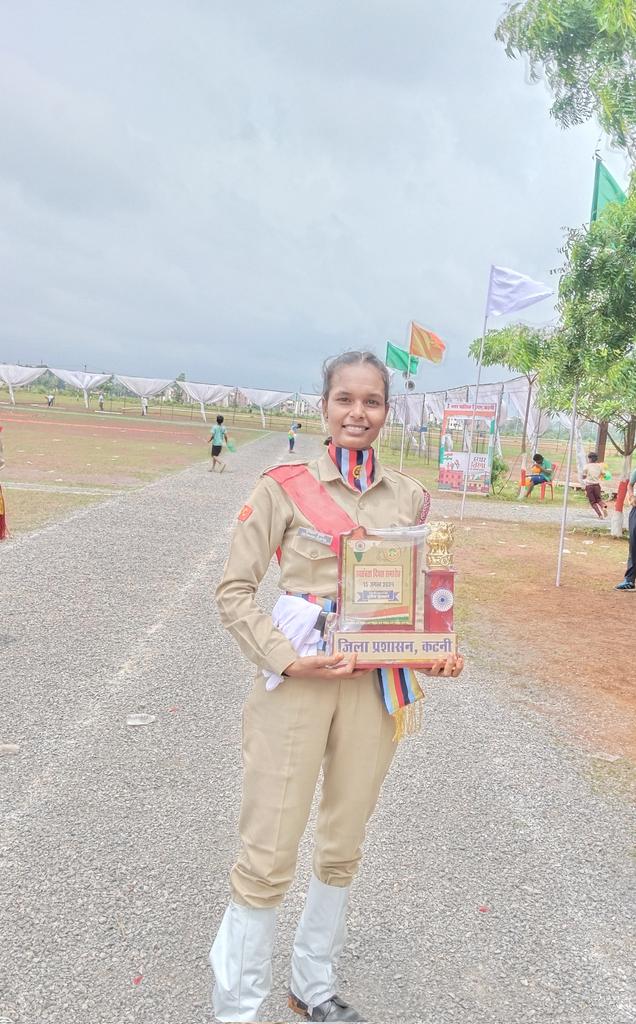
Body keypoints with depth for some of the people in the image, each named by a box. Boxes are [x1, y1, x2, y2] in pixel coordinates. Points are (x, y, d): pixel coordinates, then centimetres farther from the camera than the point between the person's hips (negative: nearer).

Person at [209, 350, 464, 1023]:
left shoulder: (411, 498, 4)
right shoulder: (285, 487, -7)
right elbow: (234, 589, -6)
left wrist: (440, 654, -4)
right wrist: (286, 659, -16)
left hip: (376, 683, 4)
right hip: (296, 681, -4)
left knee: (343, 847, 18)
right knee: (268, 856, 3)